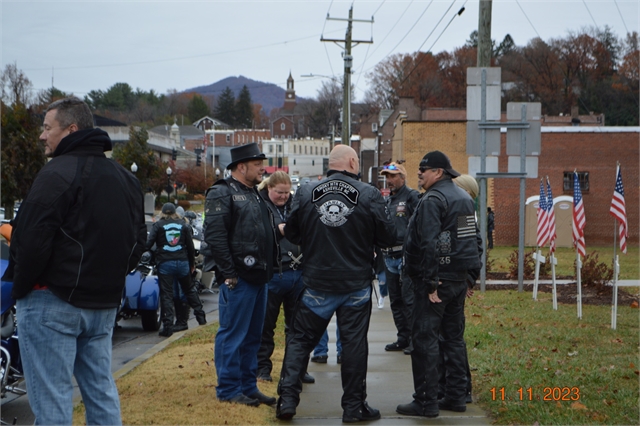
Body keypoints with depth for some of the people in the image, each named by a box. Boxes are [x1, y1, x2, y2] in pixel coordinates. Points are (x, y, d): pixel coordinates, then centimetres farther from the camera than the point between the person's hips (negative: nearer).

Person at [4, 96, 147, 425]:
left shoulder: (58, 173, -13)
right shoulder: (125, 178, 14)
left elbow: (34, 240, -19)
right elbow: (138, 241, 19)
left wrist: (19, 287, -7)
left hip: (53, 300, -8)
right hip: (105, 304, 8)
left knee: (51, 398, -4)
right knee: (101, 392, 13)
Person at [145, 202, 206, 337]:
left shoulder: (158, 225, 1)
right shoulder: (183, 225, 10)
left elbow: (148, 243, -11)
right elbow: (190, 246, 10)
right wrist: (192, 263, 19)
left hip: (165, 263, -3)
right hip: (182, 262, 3)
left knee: (166, 295, -1)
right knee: (190, 290, 19)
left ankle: (168, 326, -6)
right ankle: (200, 317, 20)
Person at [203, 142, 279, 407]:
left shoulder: (255, 194, 20)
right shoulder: (222, 193, -9)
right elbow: (214, 236, -17)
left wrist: (269, 267, 16)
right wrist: (229, 274, -19)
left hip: (259, 276, 9)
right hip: (239, 277, -9)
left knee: (253, 336, 13)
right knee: (233, 334, -3)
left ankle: (248, 386, 21)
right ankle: (229, 389, 4)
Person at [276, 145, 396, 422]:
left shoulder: (306, 193, -3)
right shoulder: (369, 195, -9)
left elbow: (291, 234, 6)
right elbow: (387, 238, -5)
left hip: (316, 284, 1)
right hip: (356, 284, -1)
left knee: (300, 339, 11)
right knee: (354, 343, 7)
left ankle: (287, 399, 6)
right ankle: (354, 406, 12)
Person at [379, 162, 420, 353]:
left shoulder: (412, 197, -5)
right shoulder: (387, 201, 17)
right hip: (389, 257, 8)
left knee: (409, 299, -7)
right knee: (395, 300, 11)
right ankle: (403, 337, 19)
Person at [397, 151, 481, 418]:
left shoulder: (432, 200, -14)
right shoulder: (465, 198, 15)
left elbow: (429, 244, -22)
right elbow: (476, 238, 19)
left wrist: (430, 283, -21)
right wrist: (472, 271, 19)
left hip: (438, 279, -9)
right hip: (460, 277, 9)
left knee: (425, 339, -5)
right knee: (454, 337, 15)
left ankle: (426, 402, -4)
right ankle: (456, 396, 19)